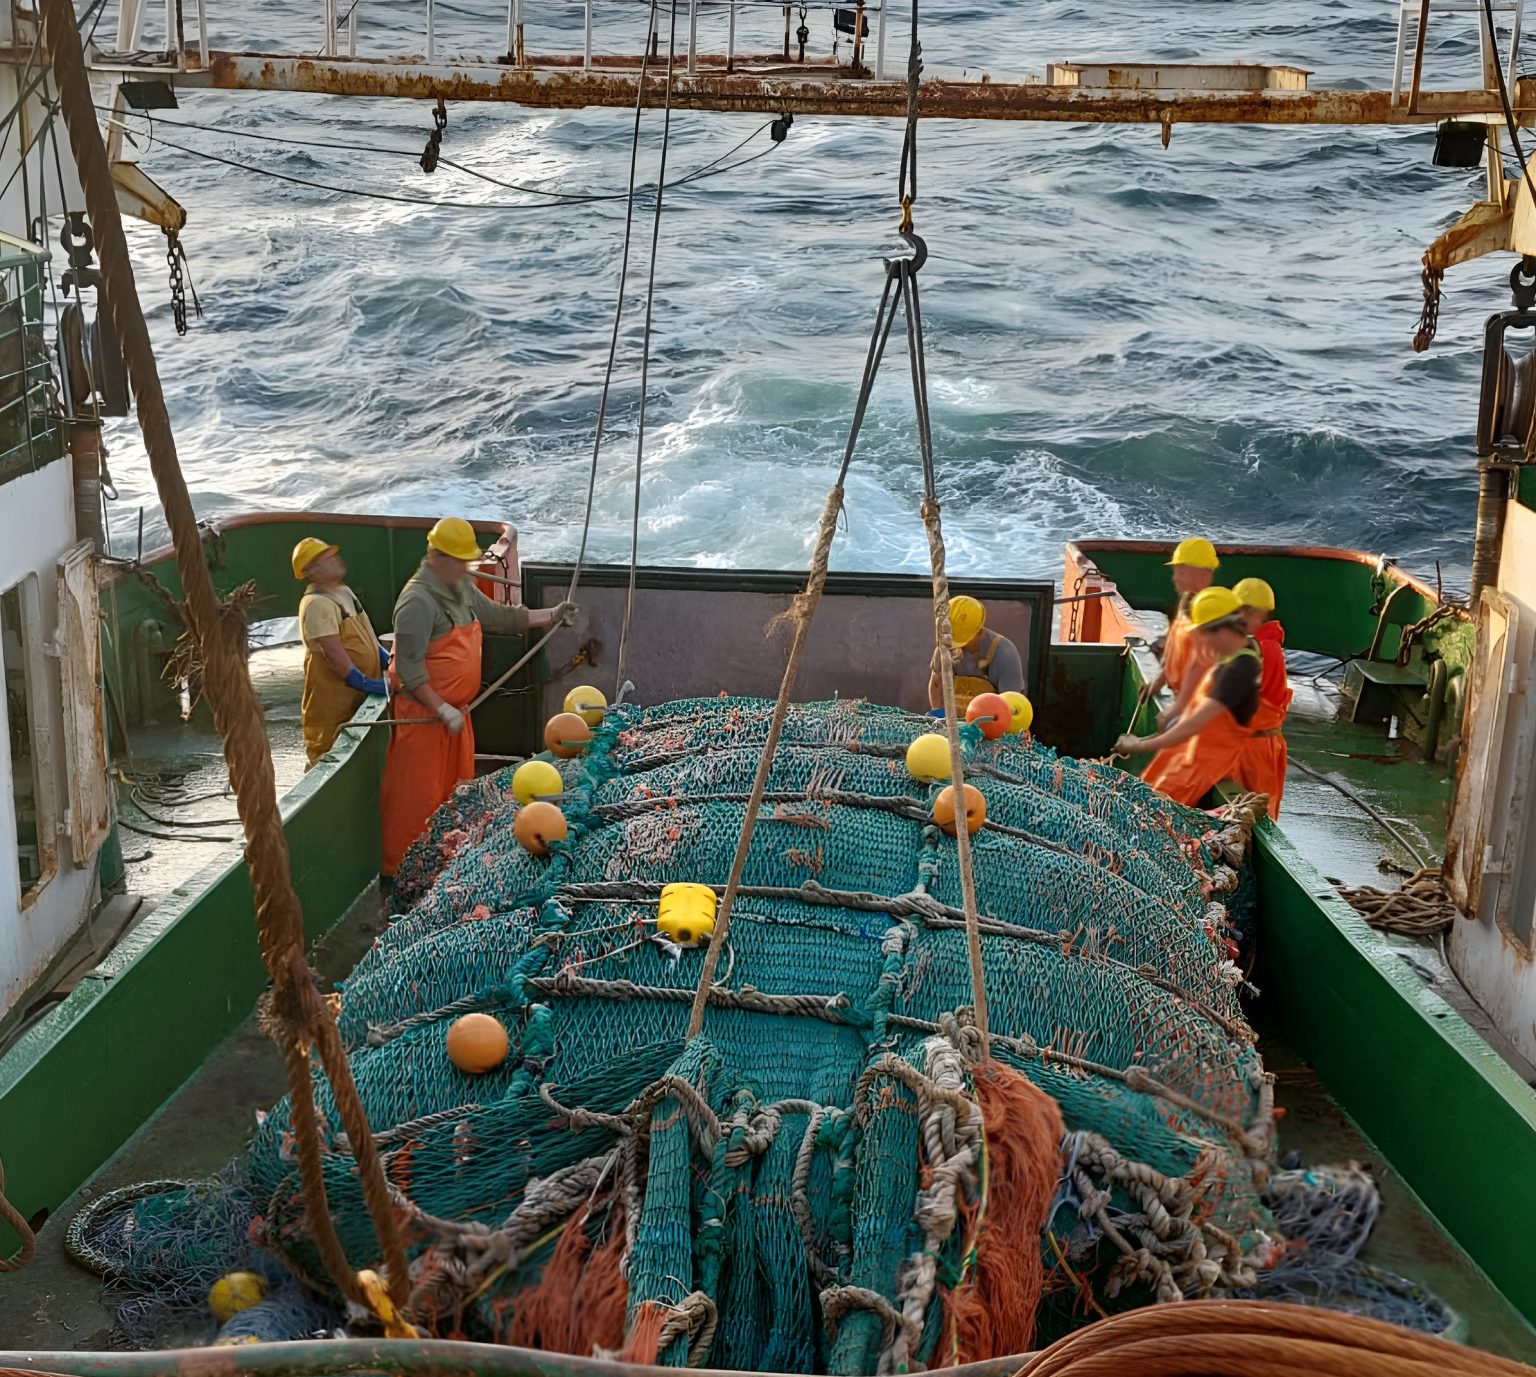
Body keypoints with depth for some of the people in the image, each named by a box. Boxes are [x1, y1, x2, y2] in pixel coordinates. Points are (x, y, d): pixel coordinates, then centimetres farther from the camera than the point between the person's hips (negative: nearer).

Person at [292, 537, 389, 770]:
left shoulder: (344, 592, 12)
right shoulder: (317, 604, -19)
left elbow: (365, 634, 18)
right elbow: (334, 653, -25)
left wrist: (387, 660, 6)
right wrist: (365, 683, -26)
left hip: (355, 697, 10)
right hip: (332, 698, -10)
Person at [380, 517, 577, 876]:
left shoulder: (463, 588, 9)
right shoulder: (417, 601, -21)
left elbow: (499, 617, 22)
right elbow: (409, 669, -24)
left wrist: (551, 615, 17)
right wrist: (442, 710, -24)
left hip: (455, 708, 9)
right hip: (424, 712, -9)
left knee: (457, 786, 18)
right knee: (417, 794, -2)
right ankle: (398, 868, 9)